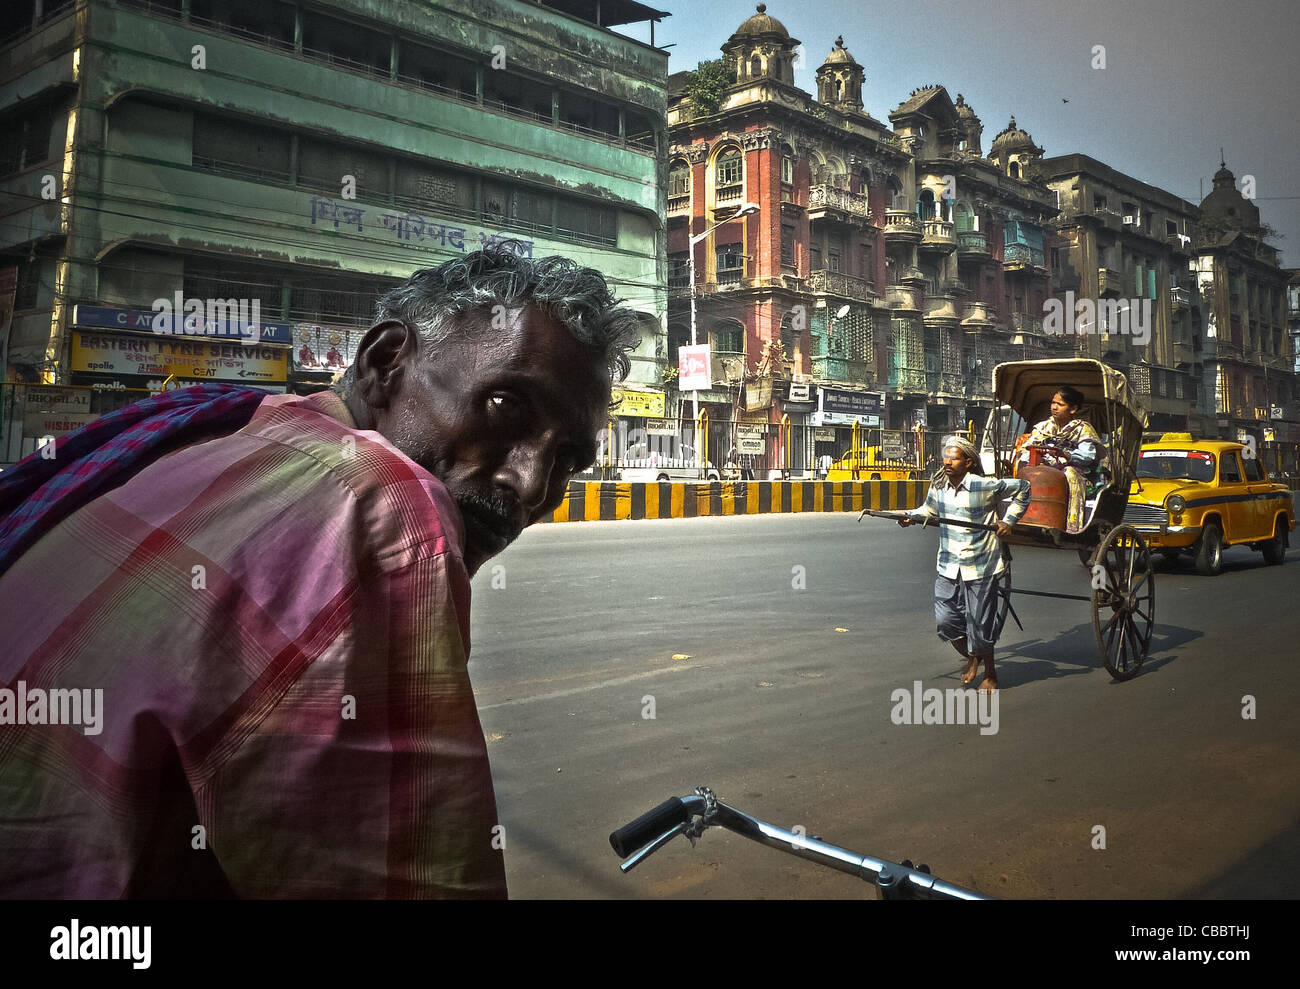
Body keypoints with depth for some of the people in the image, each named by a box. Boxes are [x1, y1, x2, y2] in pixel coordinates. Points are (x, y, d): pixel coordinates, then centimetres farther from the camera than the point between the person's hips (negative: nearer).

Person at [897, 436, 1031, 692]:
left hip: (980, 567, -5)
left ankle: (990, 675, 26)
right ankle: (972, 659, 33)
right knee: (945, 620, 4)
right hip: (948, 567, 5)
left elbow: (1022, 488, -5)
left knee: (980, 625, 3)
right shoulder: (938, 485, 1)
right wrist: (911, 516, 1)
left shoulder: (984, 486, -15)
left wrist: (1009, 521, -8)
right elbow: (930, 509, 19)